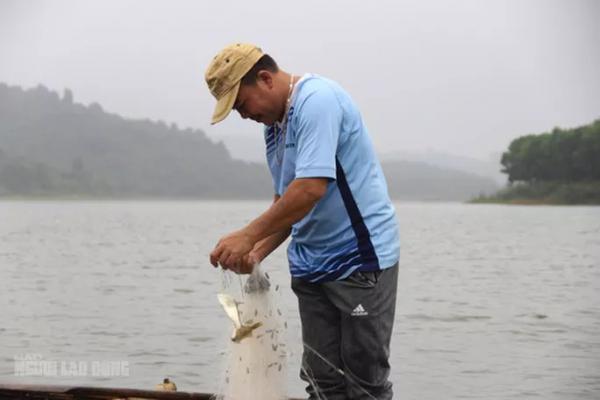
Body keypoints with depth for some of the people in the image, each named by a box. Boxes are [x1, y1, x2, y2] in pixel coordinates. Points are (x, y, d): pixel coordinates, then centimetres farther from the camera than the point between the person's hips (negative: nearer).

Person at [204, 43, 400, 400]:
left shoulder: (317, 99, -16)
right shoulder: (274, 126, 14)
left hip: (361, 258, -9)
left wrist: (248, 235, -20)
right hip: (312, 265, 9)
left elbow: (312, 187, -26)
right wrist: (257, 253, 3)